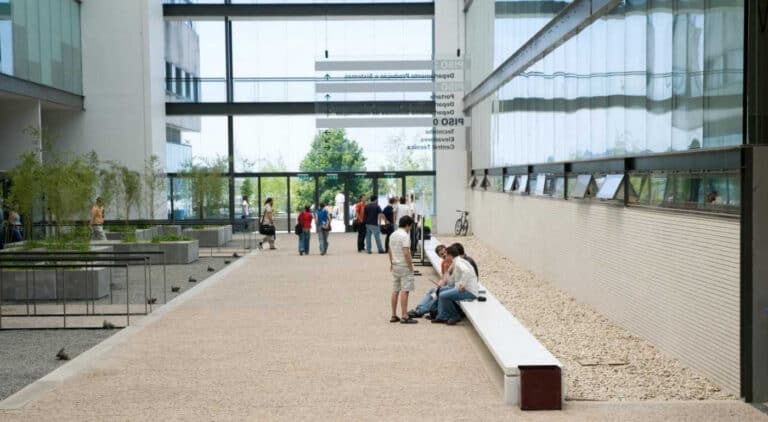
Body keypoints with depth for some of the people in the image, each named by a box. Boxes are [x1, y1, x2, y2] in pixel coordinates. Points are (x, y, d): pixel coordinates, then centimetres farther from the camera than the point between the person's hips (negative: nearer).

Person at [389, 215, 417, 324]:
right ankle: (404, 317, -7)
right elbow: (406, 253, -22)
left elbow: (390, 251, 18)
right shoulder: (405, 236, -16)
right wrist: (410, 265, -14)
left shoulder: (393, 235, 10)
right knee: (404, 291, -6)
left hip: (395, 266, 8)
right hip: (404, 266, -8)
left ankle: (393, 316, 16)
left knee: (395, 291, 12)